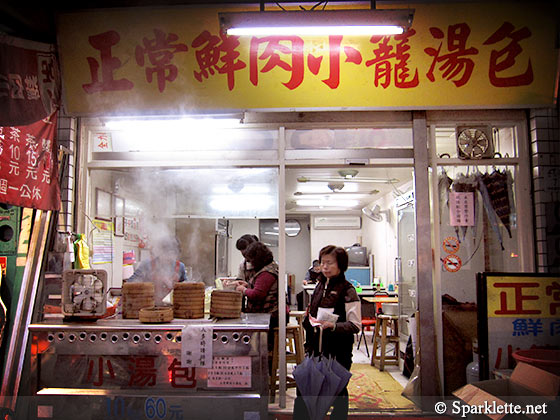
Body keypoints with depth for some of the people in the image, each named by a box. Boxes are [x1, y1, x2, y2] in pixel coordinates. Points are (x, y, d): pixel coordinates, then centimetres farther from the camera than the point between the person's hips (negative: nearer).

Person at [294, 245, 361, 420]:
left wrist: (333, 325, -29)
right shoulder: (320, 286, 9)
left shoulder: (347, 291, -12)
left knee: (338, 390, 10)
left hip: (338, 350, -6)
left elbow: (356, 325, -17)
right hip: (317, 347, 6)